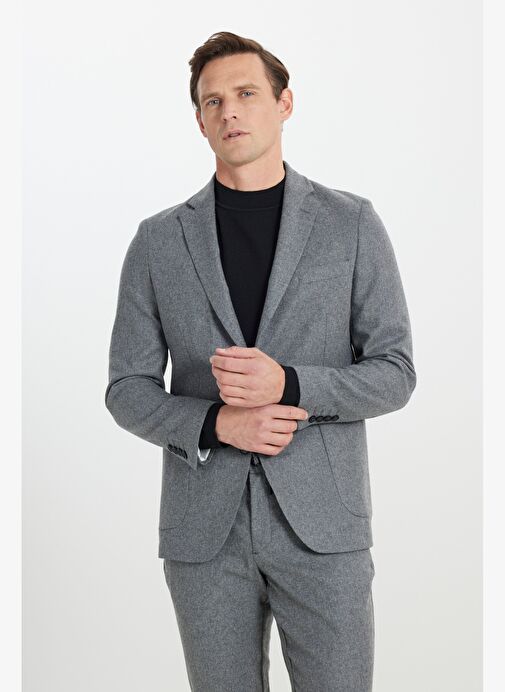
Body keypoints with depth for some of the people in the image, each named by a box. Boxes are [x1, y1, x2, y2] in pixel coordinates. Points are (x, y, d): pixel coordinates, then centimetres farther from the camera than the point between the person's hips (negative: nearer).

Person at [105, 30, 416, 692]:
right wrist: (217, 423, -16)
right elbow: (128, 389, 4)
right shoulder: (159, 240, 4)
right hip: (205, 529, 1)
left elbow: (394, 372, -2)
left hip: (322, 521, -1)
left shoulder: (352, 223, 1)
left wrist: (287, 384, -19)